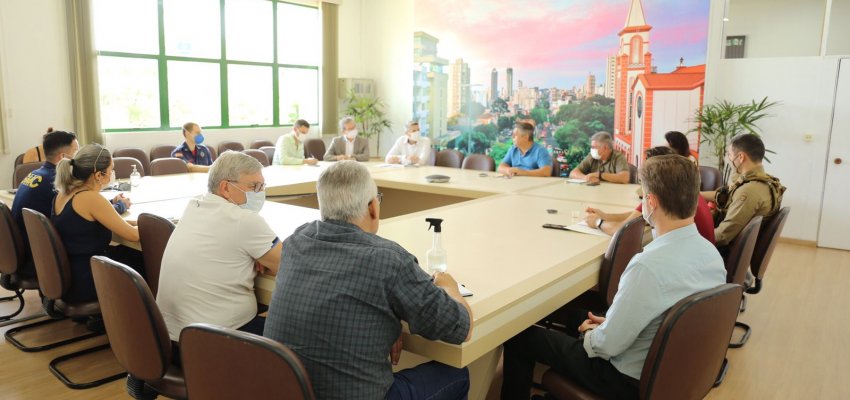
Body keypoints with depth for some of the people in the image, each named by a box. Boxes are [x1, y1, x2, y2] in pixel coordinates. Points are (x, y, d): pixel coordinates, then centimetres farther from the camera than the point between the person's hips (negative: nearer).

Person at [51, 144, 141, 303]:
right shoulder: (91, 198, -24)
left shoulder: (64, 193, 2)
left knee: (132, 254, 22)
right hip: (84, 284, -8)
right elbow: (133, 235, -19)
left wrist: (111, 206, 11)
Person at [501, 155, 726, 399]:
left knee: (520, 337, 6)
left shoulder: (650, 265, -34)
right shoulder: (712, 253, -8)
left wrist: (590, 334, -4)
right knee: (570, 314, 28)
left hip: (631, 379, -8)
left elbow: (607, 345, -25)